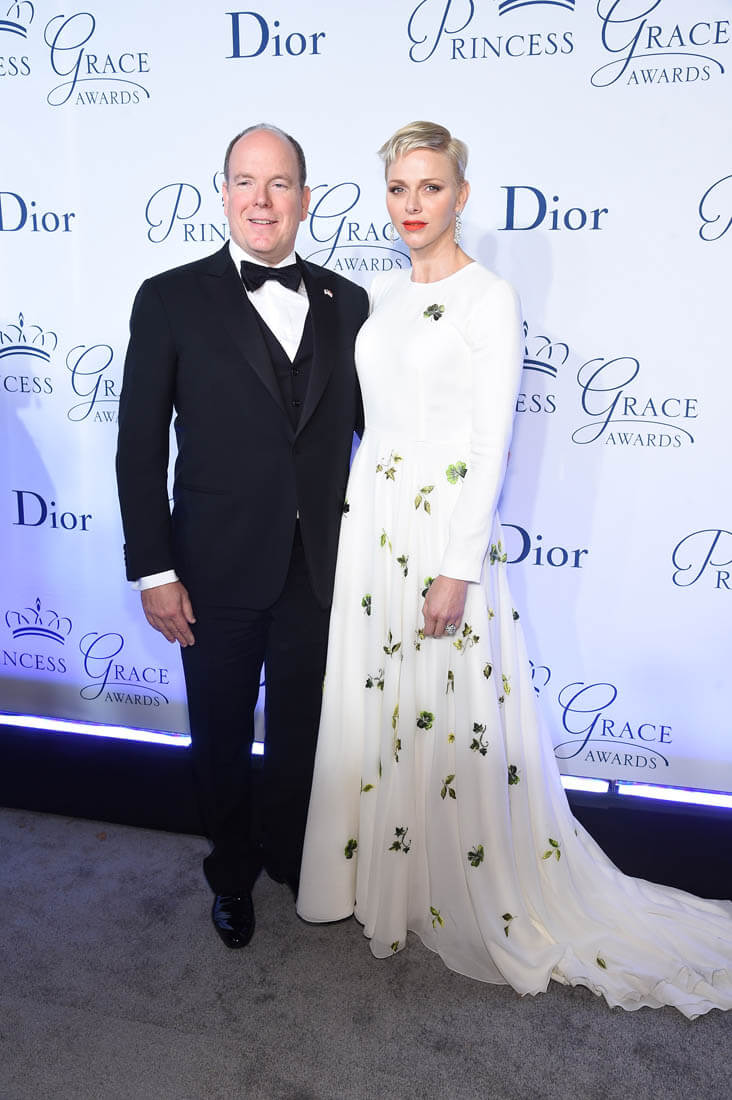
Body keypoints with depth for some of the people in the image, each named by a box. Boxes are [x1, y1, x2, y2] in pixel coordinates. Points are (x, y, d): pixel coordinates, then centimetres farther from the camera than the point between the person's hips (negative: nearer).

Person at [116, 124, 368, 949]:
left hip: (319, 567, 2)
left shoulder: (345, 303, 2)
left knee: (301, 732, 19)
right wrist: (154, 571, -9)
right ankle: (231, 870, 44)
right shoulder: (171, 299, -6)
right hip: (217, 570, -2)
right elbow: (140, 445, -6)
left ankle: (289, 855, 47)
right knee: (221, 738, 16)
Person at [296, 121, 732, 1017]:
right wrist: (350, 506, 12)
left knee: (450, 718, 2)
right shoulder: (382, 293, 12)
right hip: (369, 516, 7)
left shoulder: (490, 298, -8)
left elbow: (491, 443, -14)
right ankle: (381, 878, 35)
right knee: (371, 704, 14)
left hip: (445, 521, -7)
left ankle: (475, 898, 25)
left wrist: (459, 569, -18)